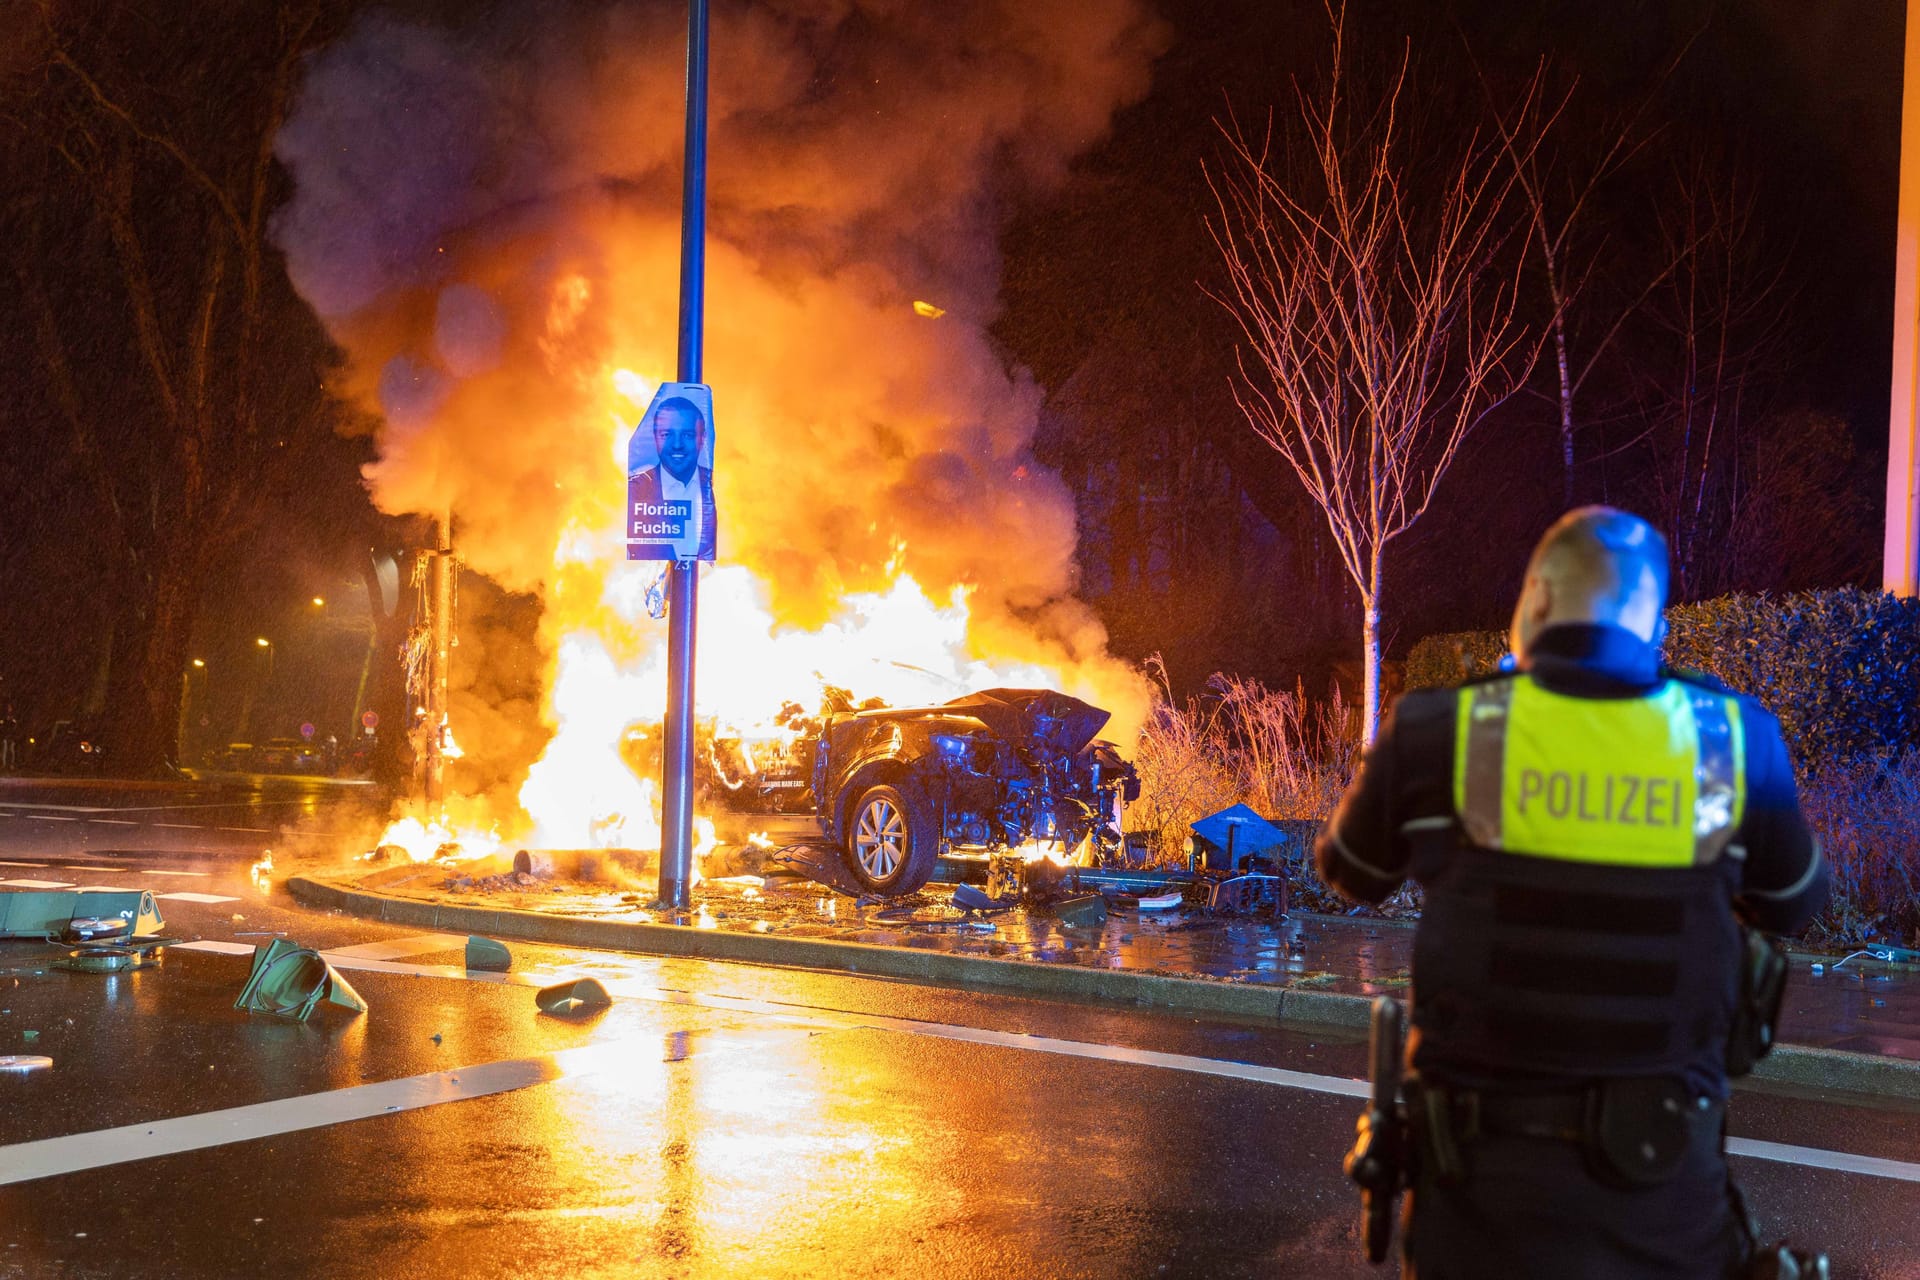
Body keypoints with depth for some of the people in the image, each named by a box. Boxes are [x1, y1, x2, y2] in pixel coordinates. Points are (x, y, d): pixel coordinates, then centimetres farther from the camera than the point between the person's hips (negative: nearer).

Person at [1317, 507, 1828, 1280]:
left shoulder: (1438, 731, -8)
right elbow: (1794, 906, 13)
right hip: (1664, 1183, 1)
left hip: (1483, 1171, 0)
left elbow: (1349, 873, 12)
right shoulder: (1734, 739, -5)